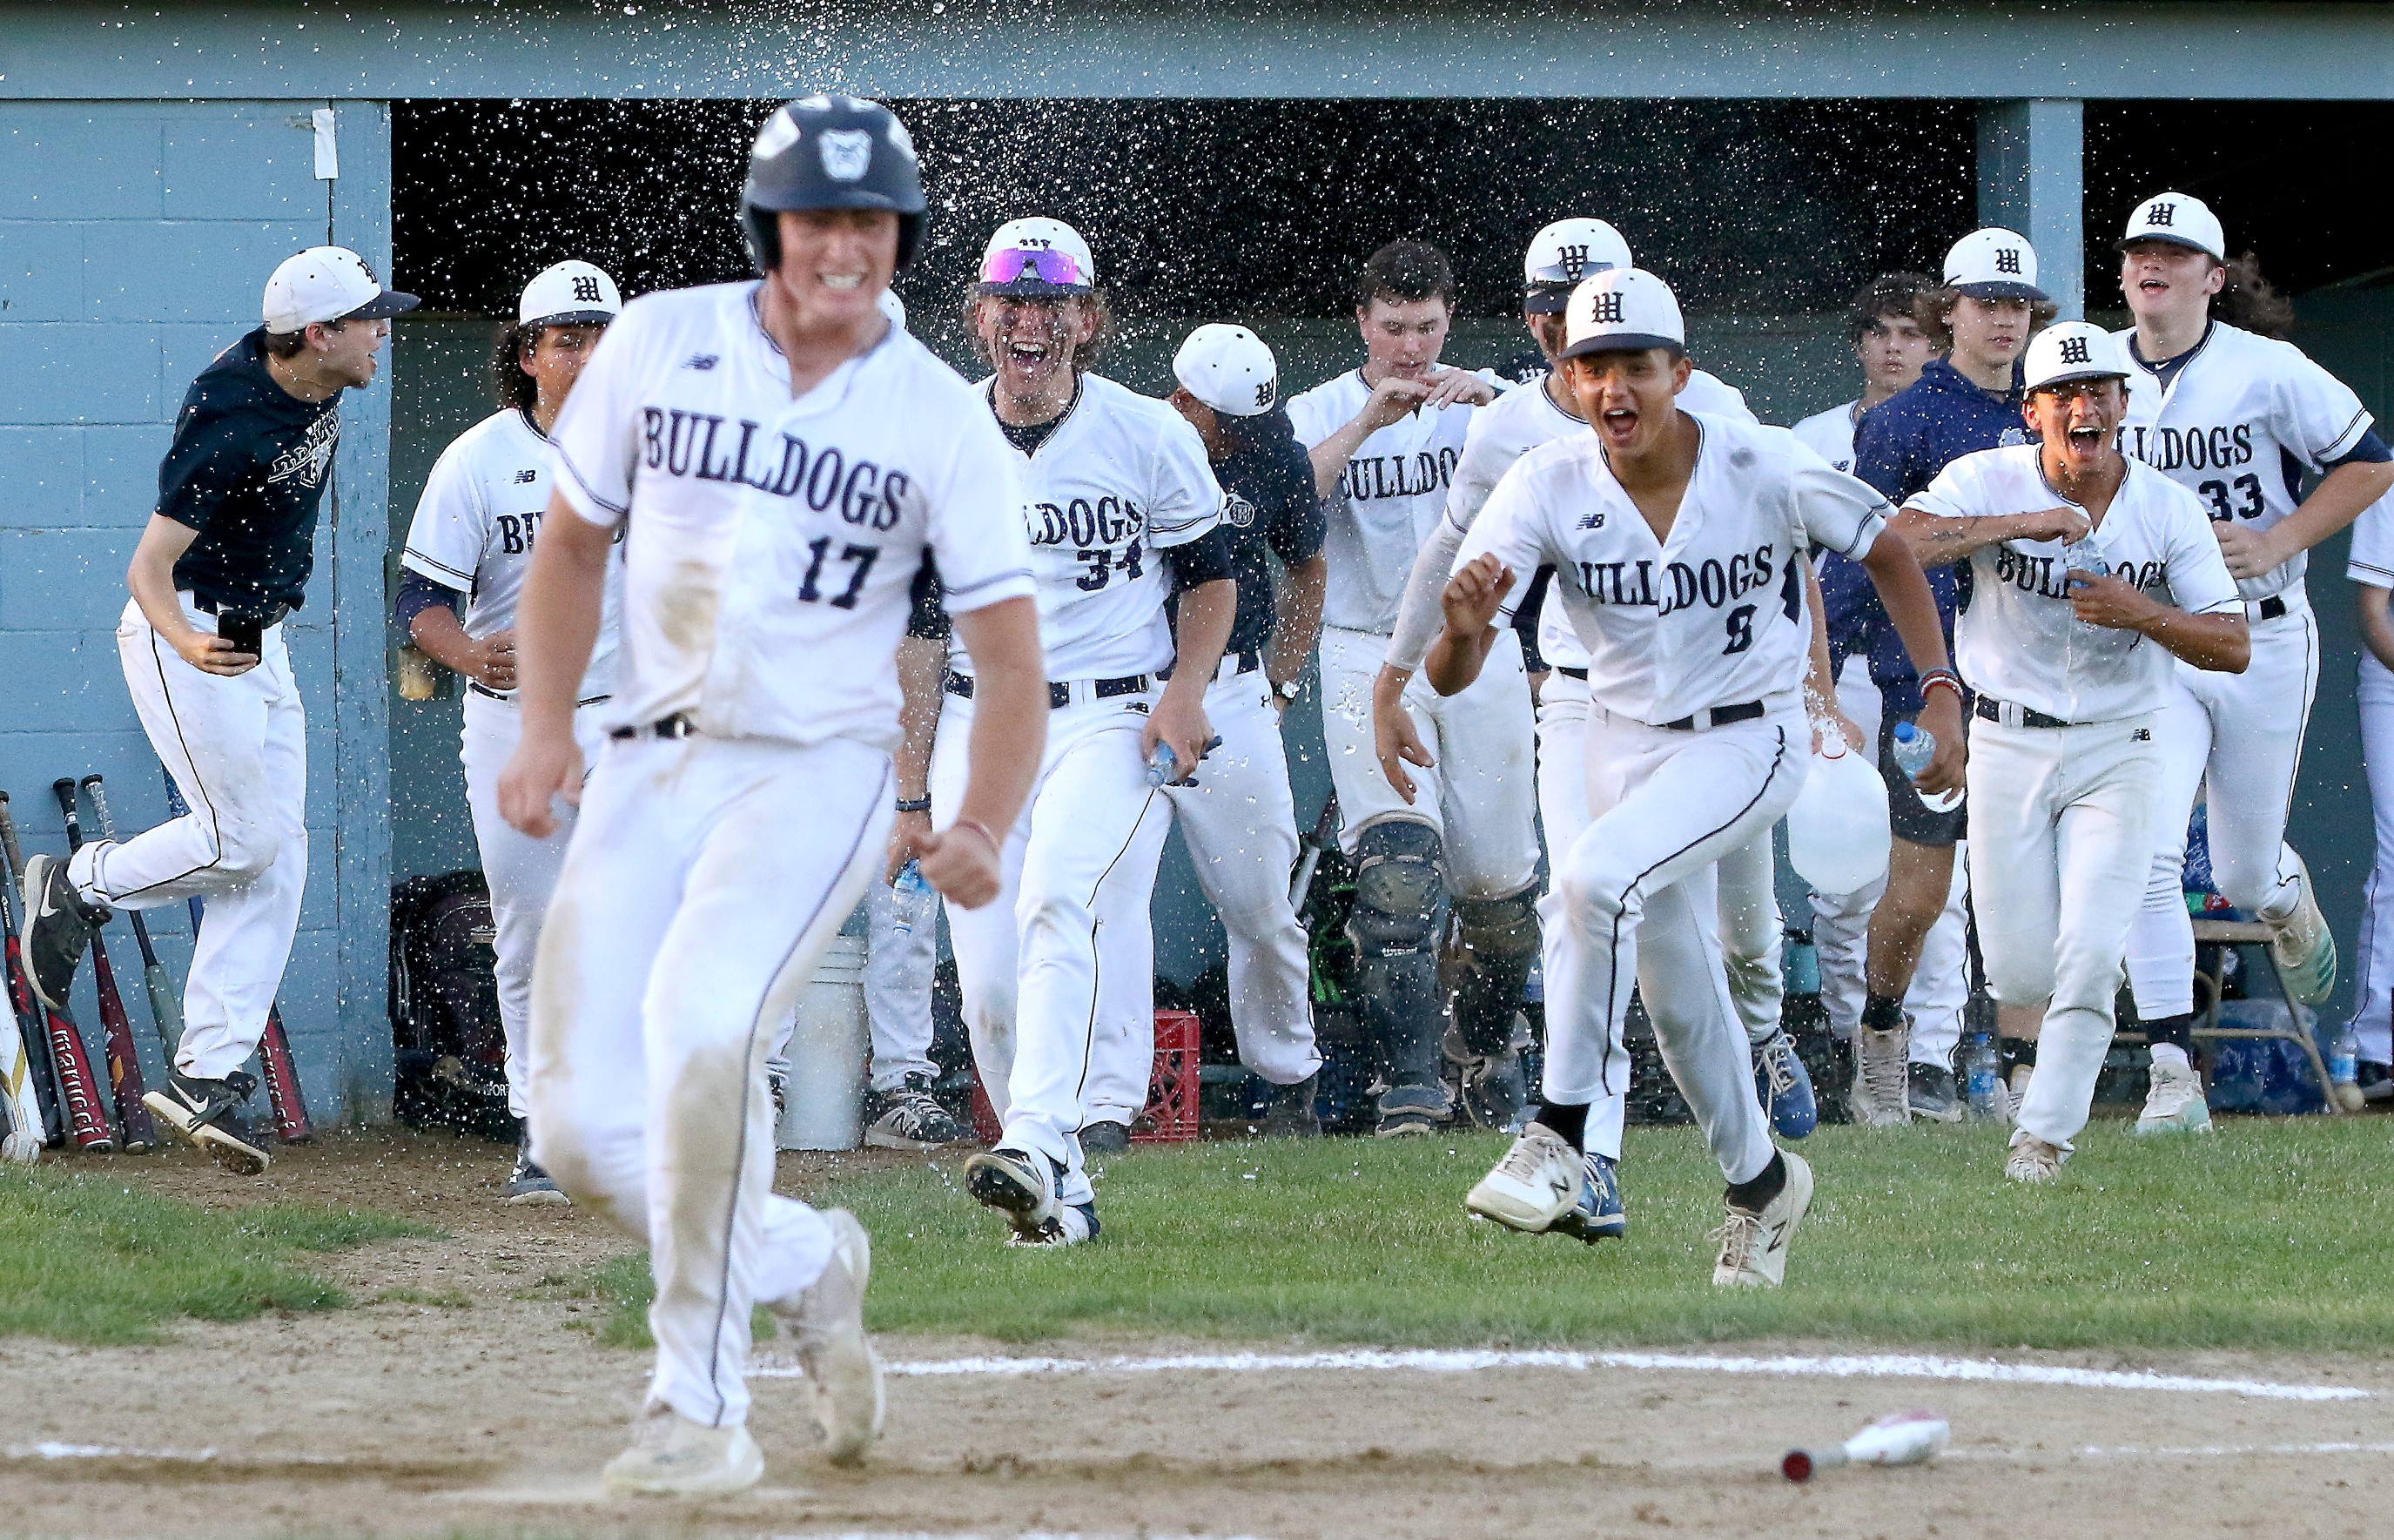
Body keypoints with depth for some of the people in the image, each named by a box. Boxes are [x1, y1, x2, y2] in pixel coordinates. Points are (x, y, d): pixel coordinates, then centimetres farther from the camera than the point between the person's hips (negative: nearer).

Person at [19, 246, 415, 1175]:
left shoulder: (313, 383, -2)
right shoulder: (233, 426, -28)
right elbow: (147, 567, -30)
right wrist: (189, 643, -50)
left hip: (257, 641, 9)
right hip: (185, 634, -9)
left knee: (275, 860, 1)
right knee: (246, 840, -12)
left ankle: (209, 1074, 0)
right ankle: (75, 885, 12)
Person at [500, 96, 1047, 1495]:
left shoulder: (941, 420, -5)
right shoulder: (660, 344, 1)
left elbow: (1011, 658, -5)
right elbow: (572, 545, 13)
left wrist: (983, 830, -22)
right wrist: (546, 733, 0)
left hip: (815, 774, -4)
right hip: (649, 770, 4)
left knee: (702, 1030, -30)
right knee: (587, 1137, -5)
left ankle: (701, 1412, -21)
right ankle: (805, 1263, 24)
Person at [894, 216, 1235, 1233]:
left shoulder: (1148, 436, 0)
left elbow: (1210, 579, 10)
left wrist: (1186, 691, -8)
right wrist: (906, 793, 8)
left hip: (1112, 724, -3)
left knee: (1063, 906, -26)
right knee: (990, 984, -3)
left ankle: (1041, 1146, -38)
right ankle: (1062, 1197, 8)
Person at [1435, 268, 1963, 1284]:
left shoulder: (1762, 468, -20)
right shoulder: (1547, 487, -17)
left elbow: (1886, 552, -2)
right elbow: (1449, 677, -21)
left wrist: (1941, 691, -8)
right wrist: (1462, 632, -45)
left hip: (1749, 742, -4)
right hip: (1624, 738, 4)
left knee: (1599, 874, -30)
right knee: (1677, 995, 14)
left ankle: (1562, 1137, -24)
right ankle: (1759, 1183, 38)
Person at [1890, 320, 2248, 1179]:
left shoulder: (2169, 509, -3)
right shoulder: (1991, 481, -7)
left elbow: (2232, 648, -5)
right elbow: (1895, 544, -24)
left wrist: (2144, 614, -23)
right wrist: (2022, 523, -28)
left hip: (2116, 754, 0)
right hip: (2008, 747, 0)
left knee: (2087, 957, -15)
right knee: (2020, 977, 0)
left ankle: (2044, 1136, -1)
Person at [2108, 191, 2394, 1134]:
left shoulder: (2266, 370, -9)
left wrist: (2277, 541, -12)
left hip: (2260, 639, -2)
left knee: (2246, 875, 11)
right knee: (2148, 858, -17)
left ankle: (2286, 897, 51)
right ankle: (2172, 1077, -13)